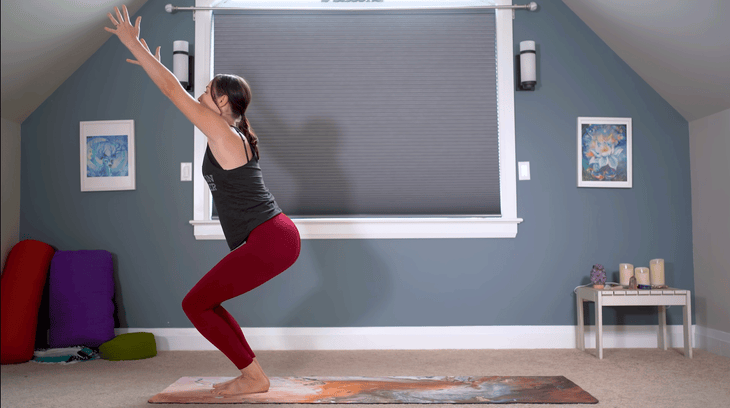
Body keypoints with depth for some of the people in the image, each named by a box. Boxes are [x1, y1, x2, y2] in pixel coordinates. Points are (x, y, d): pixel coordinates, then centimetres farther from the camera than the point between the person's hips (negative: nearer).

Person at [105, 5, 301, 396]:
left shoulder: (222, 133, -10)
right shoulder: (232, 134, 16)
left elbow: (174, 90, -10)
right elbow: (178, 92, 30)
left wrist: (132, 42, -2)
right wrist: (152, 62, 37)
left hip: (270, 242, -10)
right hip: (273, 239, 10)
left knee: (195, 304, -3)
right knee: (204, 303, 16)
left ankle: (255, 376, 3)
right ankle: (251, 374, 19)